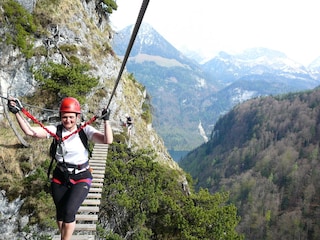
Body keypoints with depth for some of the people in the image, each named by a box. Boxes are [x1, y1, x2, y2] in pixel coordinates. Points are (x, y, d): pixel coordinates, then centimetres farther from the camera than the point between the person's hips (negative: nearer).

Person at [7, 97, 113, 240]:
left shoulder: (85, 130, -14)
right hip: (59, 178, 3)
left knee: (69, 213, -14)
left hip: (81, 179, -3)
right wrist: (17, 113, -21)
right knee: (60, 214, 16)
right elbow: (30, 131, -14)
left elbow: (108, 140, -27)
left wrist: (106, 120, -38)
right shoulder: (55, 130, -7)